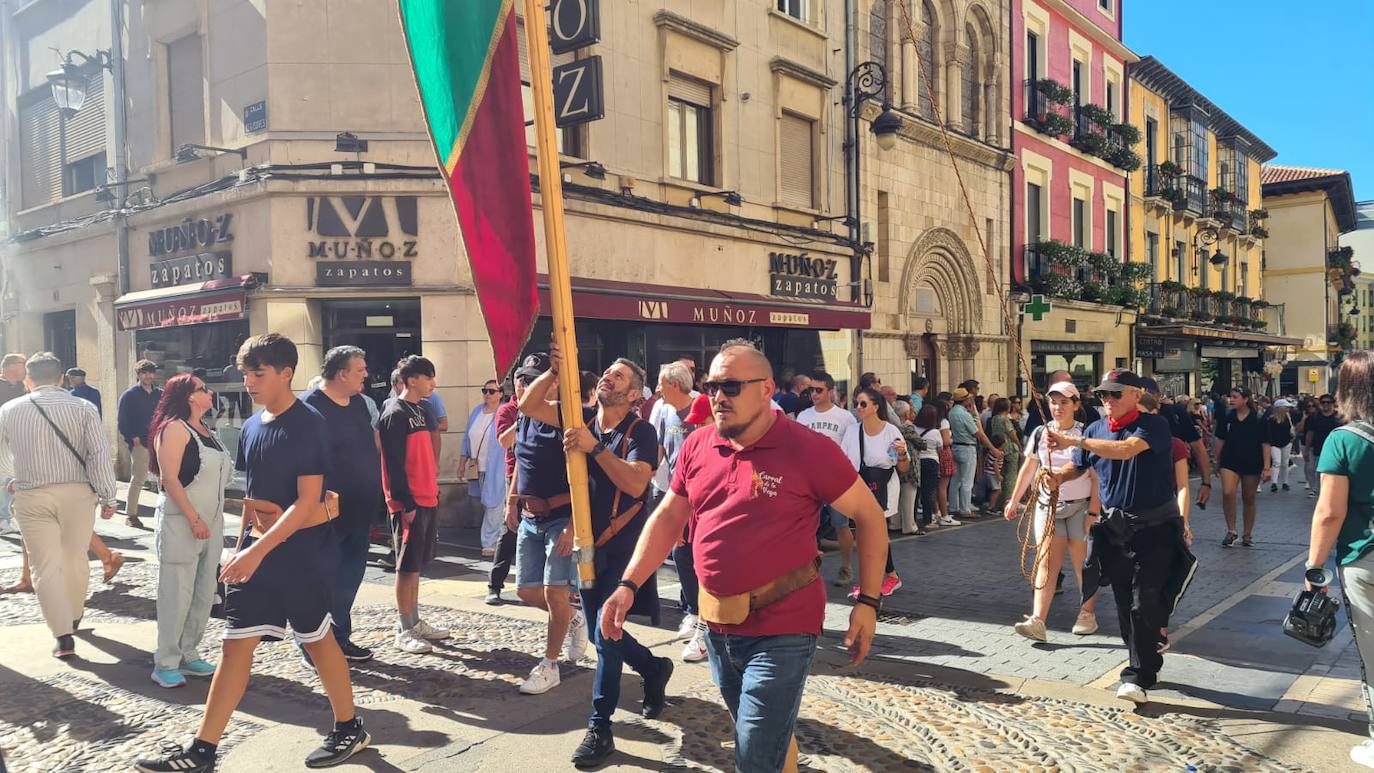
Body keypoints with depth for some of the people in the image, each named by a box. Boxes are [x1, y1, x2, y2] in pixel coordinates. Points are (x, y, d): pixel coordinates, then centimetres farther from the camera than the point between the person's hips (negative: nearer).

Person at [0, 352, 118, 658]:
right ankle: (73, 618, 34)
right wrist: (107, 497, -5)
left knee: (46, 567, 4)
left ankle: (63, 635, -2)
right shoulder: (83, 408, -3)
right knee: (75, 560, 16)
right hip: (77, 493, 0)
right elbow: (100, 454, -10)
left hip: (31, 496, 0)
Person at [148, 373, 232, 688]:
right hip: (181, 521, -8)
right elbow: (170, 479, -15)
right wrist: (194, 519, -18)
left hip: (211, 523, 8)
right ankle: (165, 664, 6)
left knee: (204, 593, 10)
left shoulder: (207, 431, 15)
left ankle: (188, 655, 21)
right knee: (177, 594, -3)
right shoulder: (174, 428, -8)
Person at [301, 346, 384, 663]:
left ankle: (341, 639, 27)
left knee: (349, 578, 15)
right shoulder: (311, 406, -15)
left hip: (360, 509, 8)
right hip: (330, 511, -8)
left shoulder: (359, 402, 9)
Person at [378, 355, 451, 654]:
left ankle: (415, 622, 23)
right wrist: (407, 504, -18)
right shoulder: (394, 415, -12)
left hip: (427, 500, 9)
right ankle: (404, 631, 5)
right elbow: (394, 464, -16)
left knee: (417, 565, 14)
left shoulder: (421, 412, 15)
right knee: (408, 567, -2)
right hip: (409, 504, -9)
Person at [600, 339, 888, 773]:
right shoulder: (696, 447, 2)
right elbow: (668, 517, 11)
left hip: (781, 630, -5)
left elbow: (869, 516, -5)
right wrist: (629, 584, 2)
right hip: (718, 627, 6)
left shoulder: (809, 449, -13)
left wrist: (868, 602, -9)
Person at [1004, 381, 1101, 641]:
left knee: (1083, 564, 5)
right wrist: (1014, 500, 11)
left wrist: (1094, 510, -12)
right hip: (1047, 505, 3)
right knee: (1046, 563, -3)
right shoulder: (1040, 433, 6)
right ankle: (1037, 620, -10)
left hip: (1080, 507, -3)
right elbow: (1028, 470, 12)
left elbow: (1096, 476, -6)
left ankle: (1088, 614, 22)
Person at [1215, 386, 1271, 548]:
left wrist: (1266, 467, -11)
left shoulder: (1258, 419, -7)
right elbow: (1220, 440, 8)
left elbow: (1265, 444, -6)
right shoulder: (1226, 418, 0)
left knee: (1249, 499, 10)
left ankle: (1248, 534, 23)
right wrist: (1217, 461, 9)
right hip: (1230, 462, 1)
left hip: (1252, 463, -1)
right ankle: (1231, 531, -4)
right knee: (1227, 493, -18)